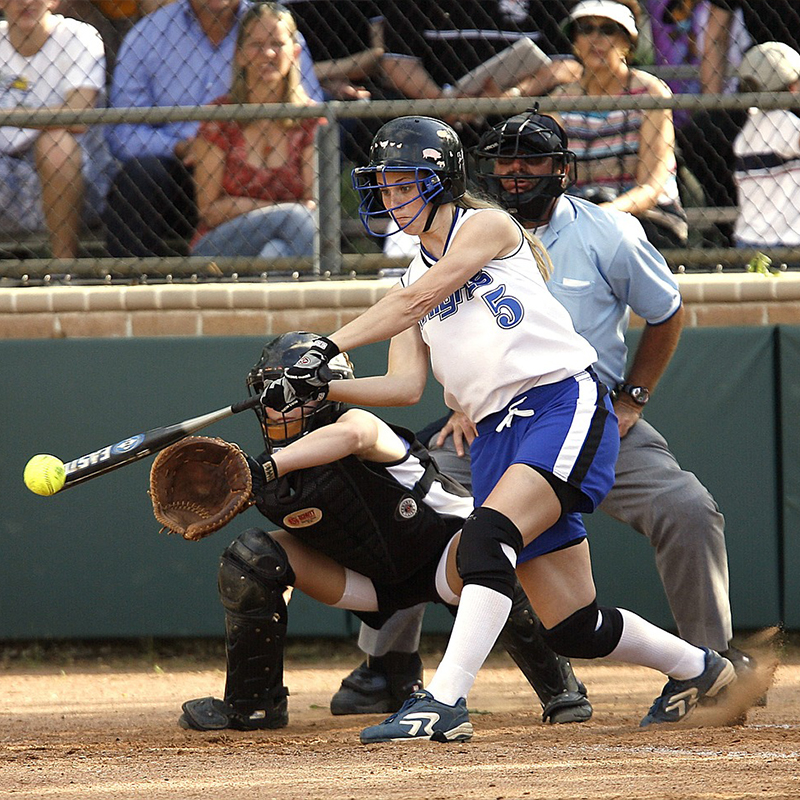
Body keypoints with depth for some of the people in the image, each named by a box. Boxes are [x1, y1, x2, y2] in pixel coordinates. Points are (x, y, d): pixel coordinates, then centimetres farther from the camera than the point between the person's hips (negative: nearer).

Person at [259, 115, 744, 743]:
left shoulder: (486, 226, 3)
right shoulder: (412, 281, 21)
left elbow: (419, 299, -12)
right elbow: (405, 387, 8)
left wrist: (332, 344, -18)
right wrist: (318, 386, -7)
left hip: (565, 402, -7)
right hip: (497, 432, 7)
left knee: (490, 533, -30)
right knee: (573, 628, 3)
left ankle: (445, 701, -37)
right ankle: (697, 667, 27)